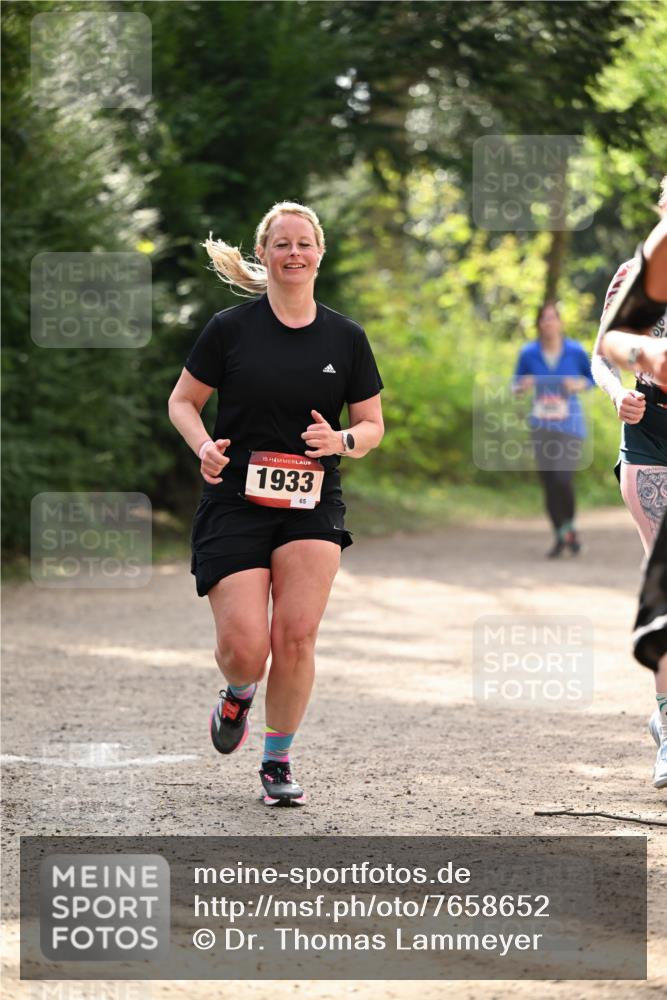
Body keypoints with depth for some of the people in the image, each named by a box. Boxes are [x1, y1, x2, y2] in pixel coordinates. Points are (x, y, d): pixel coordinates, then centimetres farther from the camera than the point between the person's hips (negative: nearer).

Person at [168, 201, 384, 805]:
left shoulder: (346, 338, 5)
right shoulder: (230, 328, 0)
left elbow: (373, 425, 12)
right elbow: (183, 401, 8)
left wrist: (341, 441, -11)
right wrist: (205, 446, -12)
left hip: (313, 506, 1)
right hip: (235, 501, -1)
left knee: (296, 637, -12)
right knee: (245, 649, -11)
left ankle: (279, 761, 8)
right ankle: (238, 695, 27)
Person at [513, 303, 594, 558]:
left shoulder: (575, 352, -6)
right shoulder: (528, 353, -3)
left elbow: (591, 378, 10)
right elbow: (516, 384, 9)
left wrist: (579, 384, -12)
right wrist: (523, 386, -15)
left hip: (570, 425, -2)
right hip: (542, 427, 2)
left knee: (563, 478, -16)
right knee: (548, 483, 3)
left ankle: (570, 527, 10)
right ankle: (560, 537, 20)